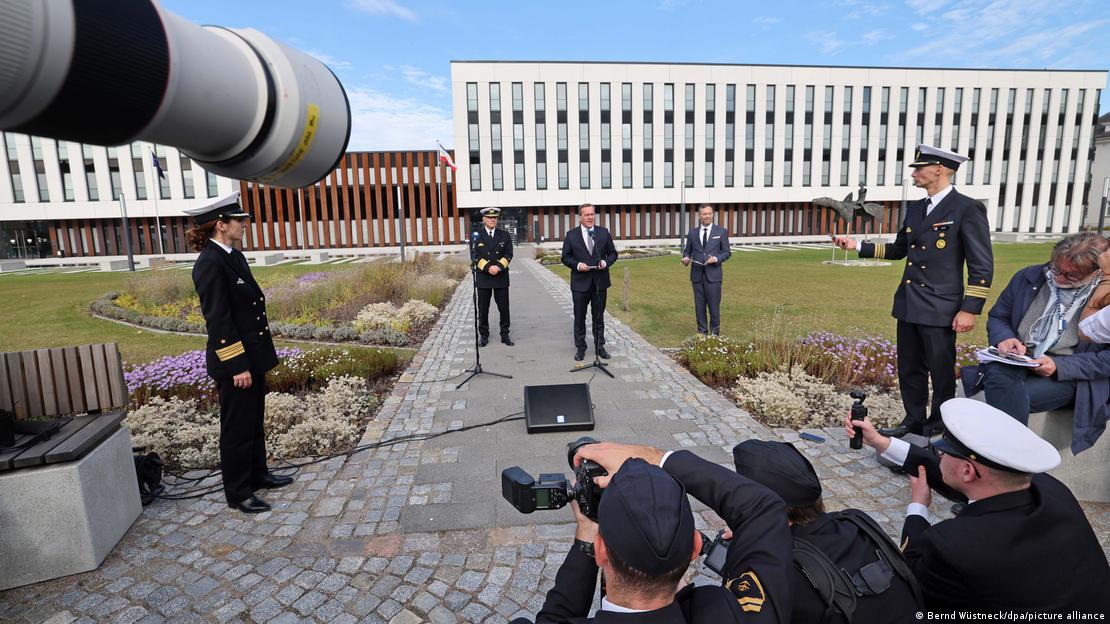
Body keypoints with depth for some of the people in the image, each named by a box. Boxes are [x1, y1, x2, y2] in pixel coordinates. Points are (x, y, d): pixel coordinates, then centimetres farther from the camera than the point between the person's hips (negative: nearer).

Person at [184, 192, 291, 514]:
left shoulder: (234, 256, 9)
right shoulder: (210, 264, -20)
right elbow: (218, 321, -21)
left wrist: (255, 360, 18)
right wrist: (237, 366, -19)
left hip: (252, 356, 9)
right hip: (234, 363, -9)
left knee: (255, 421, 21)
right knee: (237, 427, 5)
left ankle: (258, 473, 38)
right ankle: (237, 493, 21)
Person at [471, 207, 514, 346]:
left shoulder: (504, 235, 6)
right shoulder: (476, 235, 1)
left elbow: (508, 254, -1)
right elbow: (475, 256, -5)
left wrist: (498, 267, -16)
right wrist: (488, 268, -17)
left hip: (501, 277, 1)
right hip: (483, 277, -1)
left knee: (504, 307, 4)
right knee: (483, 308, 5)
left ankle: (505, 335, 15)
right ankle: (483, 335, 16)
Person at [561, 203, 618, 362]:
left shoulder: (604, 232, 4)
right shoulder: (571, 235, -1)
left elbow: (613, 253, 8)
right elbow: (565, 257, 1)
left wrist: (606, 262, -13)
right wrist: (577, 265, -16)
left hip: (600, 282, 1)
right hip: (580, 282, -1)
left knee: (599, 317, 11)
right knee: (579, 317, 7)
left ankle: (600, 346, 23)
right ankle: (580, 348, 19)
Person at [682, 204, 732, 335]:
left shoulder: (721, 231, 3)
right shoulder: (692, 233, 9)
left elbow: (727, 252, 5)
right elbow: (687, 250, 15)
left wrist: (716, 258, -14)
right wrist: (686, 258, -7)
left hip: (713, 275, -2)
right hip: (697, 275, 2)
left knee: (714, 306, -2)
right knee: (699, 306, 7)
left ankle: (714, 334, 10)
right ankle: (702, 333, 18)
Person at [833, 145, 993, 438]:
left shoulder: (967, 209, -11)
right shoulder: (915, 208, 11)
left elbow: (982, 266, -11)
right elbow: (898, 249, 21)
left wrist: (970, 309, -15)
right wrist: (858, 245, 12)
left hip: (939, 309, -7)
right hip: (908, 305, 7)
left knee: (941, 372, 8)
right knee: (909, 369, 15)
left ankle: (939, 429, 24)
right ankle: (914, 420, 30)